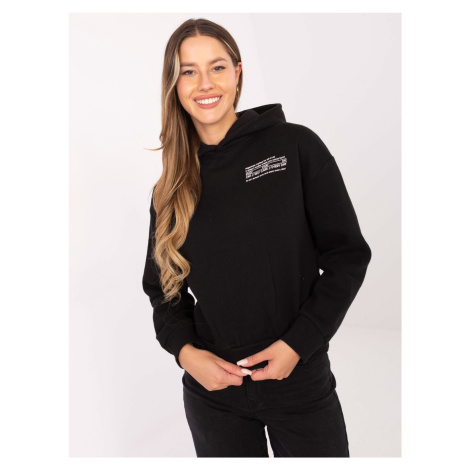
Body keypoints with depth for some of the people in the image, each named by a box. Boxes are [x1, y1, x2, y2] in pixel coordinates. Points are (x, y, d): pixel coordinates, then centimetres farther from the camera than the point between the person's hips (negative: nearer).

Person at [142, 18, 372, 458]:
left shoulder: (296, 146, -7)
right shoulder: (171, 187, 2)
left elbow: (348, 256, -6)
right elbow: (160, 285, 10)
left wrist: (297, 343, -13)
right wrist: (184, 350, -7)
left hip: (302, 384, -2)